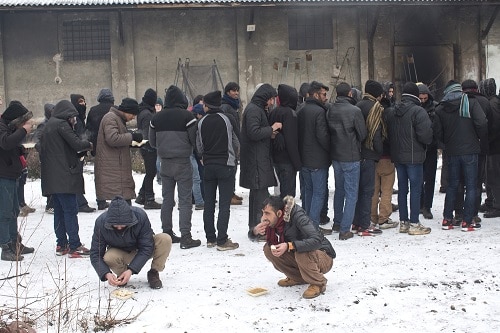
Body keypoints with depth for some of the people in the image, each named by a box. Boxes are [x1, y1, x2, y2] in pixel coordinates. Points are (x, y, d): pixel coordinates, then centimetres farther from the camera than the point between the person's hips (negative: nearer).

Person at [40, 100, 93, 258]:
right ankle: (75, 246, -7)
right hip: (64, 176, -9)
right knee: (71, 210, -7)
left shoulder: (48, 126, 18)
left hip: (51, 177, 9)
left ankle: (61, 244, 17)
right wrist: (88, 144, 3)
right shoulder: (62, 125, -10)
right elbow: (76, 144, -19)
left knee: (59, 210, 13)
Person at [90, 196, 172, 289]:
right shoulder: (101, 222, -26)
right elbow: (95, 254, -21)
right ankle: (121, 275, 0)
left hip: (141, 252, 0)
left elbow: (146, 248, -25)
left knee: (165, 239, -29)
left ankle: (153, 273, -6)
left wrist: (131, 270, -35)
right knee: (108, 258, -35)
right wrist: (106, 274, -39)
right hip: (121, 253, 0)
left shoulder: (140, 216, -30)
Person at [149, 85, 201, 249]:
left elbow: (152, 142, 11)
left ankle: (167, 233, 20)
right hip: (183, 162, -5)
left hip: (165, 163, 5)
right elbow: (195, 140, -9)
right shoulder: (187, 116, -11)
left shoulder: (156, 118, 4)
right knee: (185, 200, -2)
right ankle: (185, 237, -6)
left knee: (167, 199, 14)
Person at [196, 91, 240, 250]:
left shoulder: (202, 122, 0)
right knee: (224, 204, -2)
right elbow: (236, 143, -2)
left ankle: (210, 238, 17)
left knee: (209, 203, 12)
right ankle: (222, 241, -5)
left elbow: (199, 146, 4)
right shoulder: (228, 119, -7)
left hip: (208, 165, 3)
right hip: (226, 165, -3)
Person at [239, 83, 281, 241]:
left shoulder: (258, 109, 21)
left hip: (260, 159, 11)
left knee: (257, 194, 16)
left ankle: (254, 229, 24)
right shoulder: (253, 110, -13)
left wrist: (270, 133, 6)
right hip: (256, 161, -11)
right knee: (261, 195, -9)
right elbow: (254, 133, -23)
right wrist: (271, 129, -13)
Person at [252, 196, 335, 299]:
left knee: (301, 253, -38)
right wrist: (256, 231, -21)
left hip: (324, 259, -7)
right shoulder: (276, 221, -8)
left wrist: (289, 246, -43)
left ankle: (318, 284, -11)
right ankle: (298, 278, 7)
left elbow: (317, 240, -38)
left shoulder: (298, 216, -28)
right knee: (268, 249, -7)